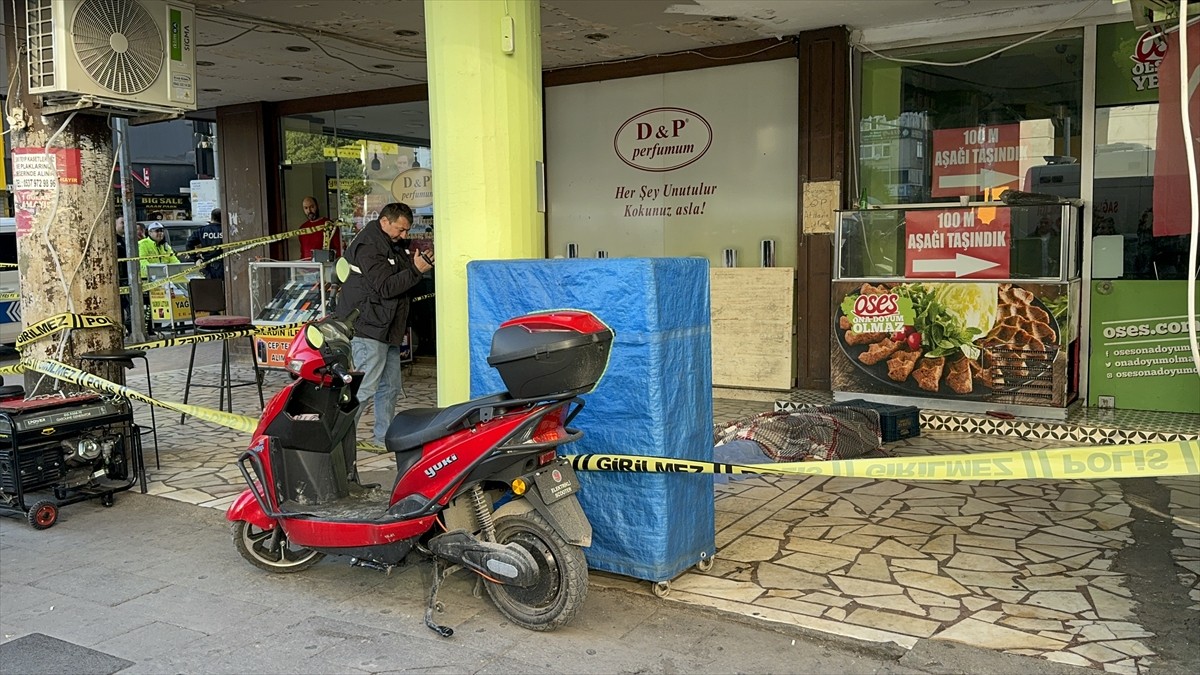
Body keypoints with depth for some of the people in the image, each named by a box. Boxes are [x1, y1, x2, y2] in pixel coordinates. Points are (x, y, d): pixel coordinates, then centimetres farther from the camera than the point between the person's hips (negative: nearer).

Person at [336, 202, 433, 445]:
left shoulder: (394, 246, 16)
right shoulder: (368, 247, -15)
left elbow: (401, 281, 21)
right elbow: (385, 287, -22)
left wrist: (418, 263, 4)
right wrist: (415, 270, -21)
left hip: (386, 329, 10)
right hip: (369, 327, -10)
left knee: (390, 387, 13)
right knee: (365, 388, -10)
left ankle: (385, 436, 22)